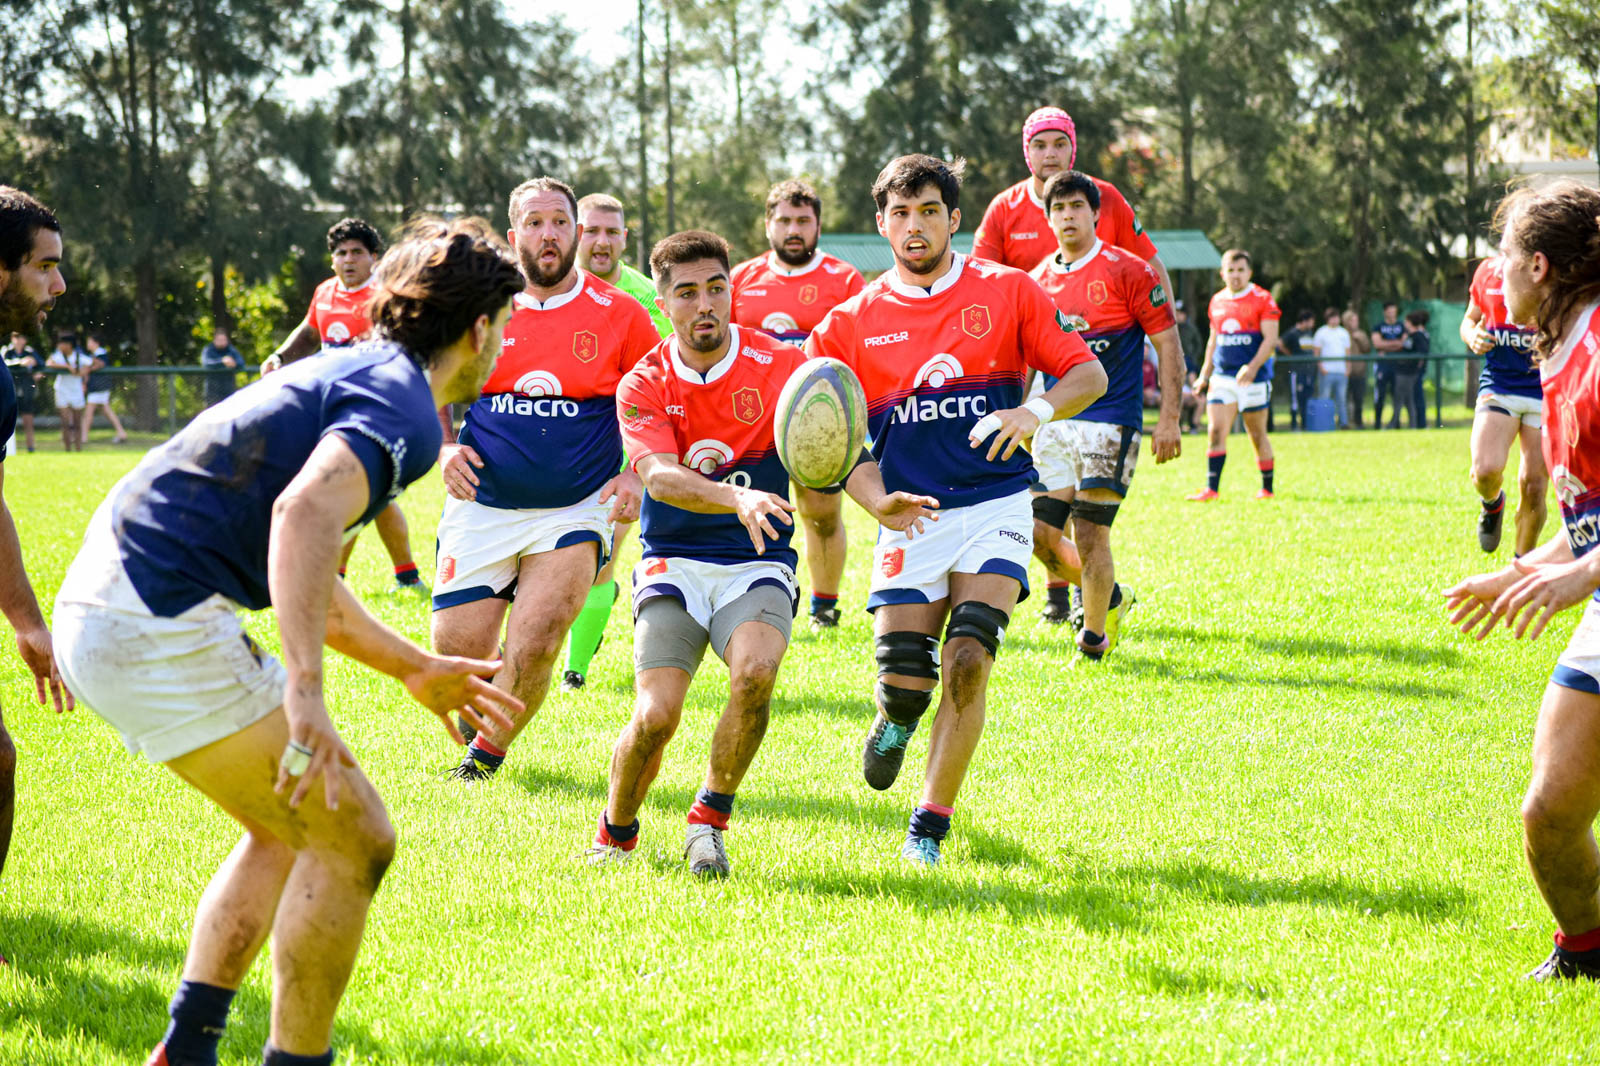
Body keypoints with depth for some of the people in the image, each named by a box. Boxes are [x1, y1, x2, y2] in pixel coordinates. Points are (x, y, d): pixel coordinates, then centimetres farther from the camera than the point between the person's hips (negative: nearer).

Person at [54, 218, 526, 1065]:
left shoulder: (354, 377, 22)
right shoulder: (404, 407, -10)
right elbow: (305, 515, -30)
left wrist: (416, 669, 36)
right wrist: (306, 693, -37)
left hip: (99, 607, 10)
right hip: (160, 633, -10)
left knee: (290, 828, 22)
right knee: (353, 840, -2)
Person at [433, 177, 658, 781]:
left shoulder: (619, 316, 0)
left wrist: (637, 475, -6)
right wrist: (445, 449, -2)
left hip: (576, 510, -2)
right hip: (481, 507, 2)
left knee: (534, 642, -20)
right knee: (456, 651, -2)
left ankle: (489, 752, 7)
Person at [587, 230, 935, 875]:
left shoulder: (781, 367, -3)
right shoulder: (644, 386, -3)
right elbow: (661, 477, -20)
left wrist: (880, 503, -36)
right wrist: (737, 498, -40)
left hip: (756, 565, 0)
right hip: (673, 565, 0)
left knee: (755, 672, -30)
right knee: (656, 714, -18)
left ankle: (710, 821, -7)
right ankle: (615, 834, 12)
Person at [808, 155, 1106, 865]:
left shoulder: (1006, 291, 3)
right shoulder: (853, 321, 5)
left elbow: (1088, 373, 4)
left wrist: (1035, 411, -17)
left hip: (995, 506, -1)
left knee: (967, 661, -18)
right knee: (904, 683, -7)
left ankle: (931, 824, -4)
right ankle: (894, 721, 33)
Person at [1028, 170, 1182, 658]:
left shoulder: (1127, 271, -5)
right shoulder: (1039, 281, 11)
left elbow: (1168, 342, -5)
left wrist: (1168, 418, -10)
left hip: (1111, 421, -5)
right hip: (1055, 425, 5)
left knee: (1089, 533, -10)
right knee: (1039, 532, -1)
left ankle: (1095, 634, 8)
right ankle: (1109, 597, 24)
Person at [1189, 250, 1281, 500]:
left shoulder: (1262, 299, -5)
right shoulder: (1217, 301, 11)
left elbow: (1270, 339, -12)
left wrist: (1253, 367, -24)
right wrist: (1204, 375, 17)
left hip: (1254, 378, -4)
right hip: (1222, 376, 4)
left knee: (1257, 435, 4)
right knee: (1215, 431, -8)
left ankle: (1267, 488, 17)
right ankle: (1211, 489, -8)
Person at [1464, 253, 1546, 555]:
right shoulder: (1488, 269, 7)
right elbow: (1470, 319, 20)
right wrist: (1472, 337, -5)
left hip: (1546, 391, -1)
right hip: (1498, 384, 1)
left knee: (1533, 489, -2)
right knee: (1486, 470, -21)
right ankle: (1492, 503, 17)